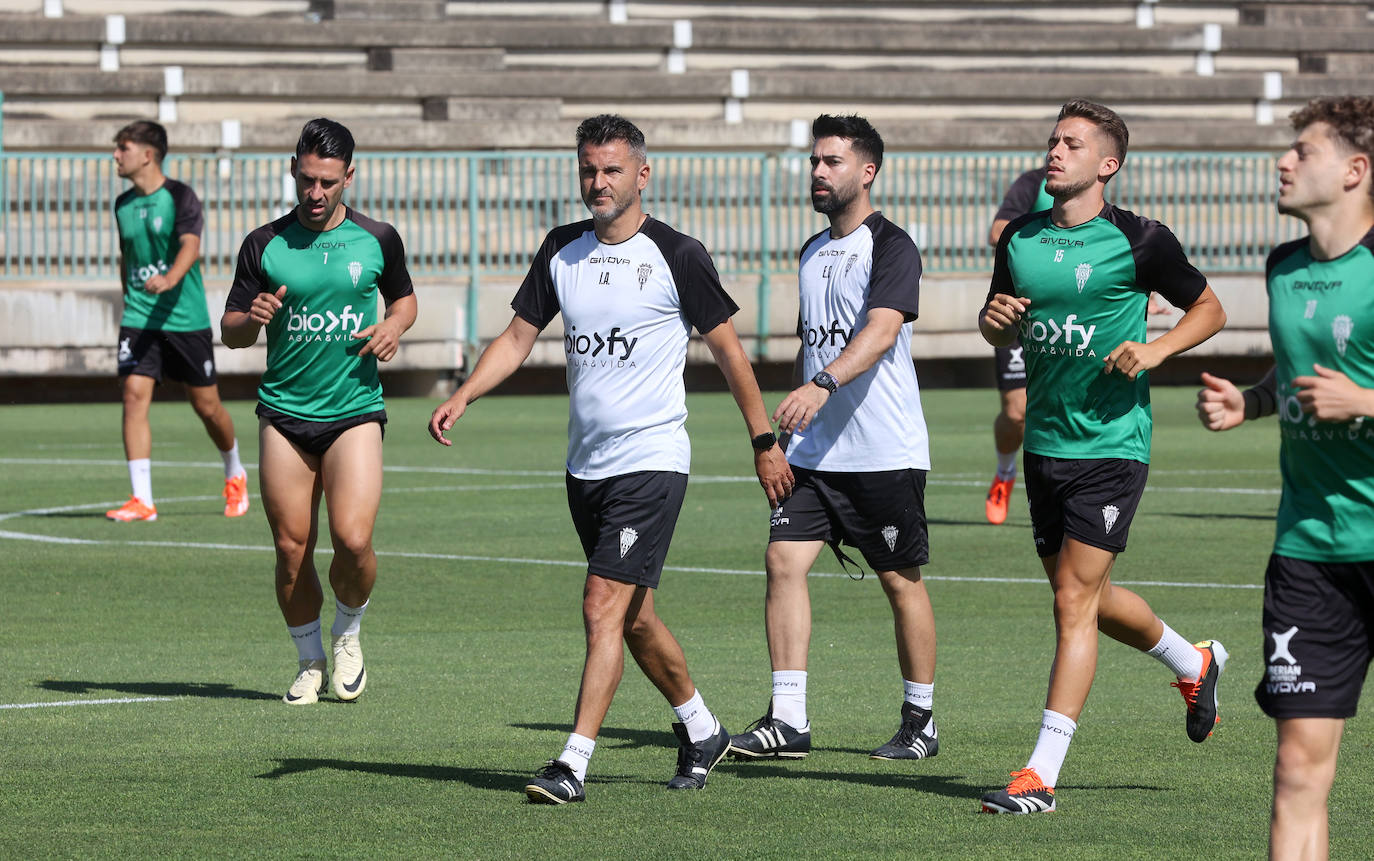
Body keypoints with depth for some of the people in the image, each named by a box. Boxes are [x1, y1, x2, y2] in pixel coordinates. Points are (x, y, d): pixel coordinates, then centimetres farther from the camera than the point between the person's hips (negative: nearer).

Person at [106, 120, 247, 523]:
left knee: (206, 406, 6)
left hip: (185, 319, -4)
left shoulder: (180, 196, -9)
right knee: (134, 395, -13)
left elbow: (191, 246, -24)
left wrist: (169, 279, -42)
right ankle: (142, 500, -15)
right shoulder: (123, 205, 9)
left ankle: (235, 475, 34)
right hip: (138, 319, 4)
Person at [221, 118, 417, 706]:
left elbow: (404, 299, 19)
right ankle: (310, 663, 19)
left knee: (353, 540, -16)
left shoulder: (377, 240, 2)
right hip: (284, 414, 1)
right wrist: (252, 319, -17)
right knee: (292, 549, 0)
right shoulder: (264, 245, 1)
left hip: (355, 409, -1)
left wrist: (394, 328, -3)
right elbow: (230, 331, 6)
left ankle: (348, 634, 13)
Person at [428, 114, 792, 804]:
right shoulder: (562, 250, 8)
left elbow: (728, 349, -1)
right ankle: (700, 729, 33)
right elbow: (518, 337, 11)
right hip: (586, 463, 6)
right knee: (634, 618, 14)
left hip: (652, 458, -6)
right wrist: (461, 398, -5)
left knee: (605, 606, -14)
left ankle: (574, 763, -16)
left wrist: (764, 442, 1)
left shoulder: (676, 255, -7)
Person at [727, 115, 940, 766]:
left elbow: (882, 329, -26)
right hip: (814, 449, 7)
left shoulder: (890, 246, -10)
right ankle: (787, 721, -7)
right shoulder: (812, 253, 16)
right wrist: (794, 412, 24)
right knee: (783, 559, -7)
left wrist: (824, 384, -40)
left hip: (885, 452, -7)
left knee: (901, 580, 1)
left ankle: (920, 722, 14)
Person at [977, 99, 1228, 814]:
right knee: (1086, 598, 17)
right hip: (1045, 445, 6)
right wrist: (997, 319, -4)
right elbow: (998, 329, 19)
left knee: (1075, 601, -10)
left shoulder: (1139, 241, -8)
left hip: (1111, 442, -6)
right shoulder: (1020, 240, 6)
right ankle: (1193, 664, 45)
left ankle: (1042, 773, -9)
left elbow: (1208, 309, 4)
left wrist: (1157, 348, -13)